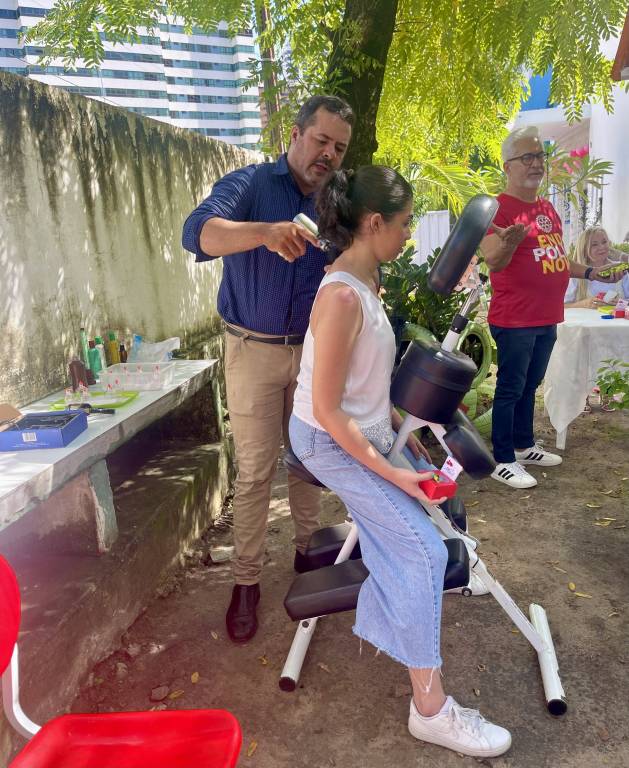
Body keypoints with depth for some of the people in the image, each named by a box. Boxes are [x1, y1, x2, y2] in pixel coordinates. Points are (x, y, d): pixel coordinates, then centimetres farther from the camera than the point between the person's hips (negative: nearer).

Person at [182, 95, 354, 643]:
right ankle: (246, 581, 16)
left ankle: (309, 551, 34)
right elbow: (199, 231, -27)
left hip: (313, 350, 4)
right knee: (255, 471, 0)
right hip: (254, 350, -4)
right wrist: (265, 232, -45)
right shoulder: (249, 185, -7)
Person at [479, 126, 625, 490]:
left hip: (547, 319, 8)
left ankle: (524, 446, 32)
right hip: (515, 321, -8)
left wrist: (591, 272, 18)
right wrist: (511, 240, -41)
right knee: (510, 389, -2)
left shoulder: (548, 209, 15)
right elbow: (493, 261, -23)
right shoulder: (500, 208, -12)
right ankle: (503, 461, 7)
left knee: (530, 386, 18)